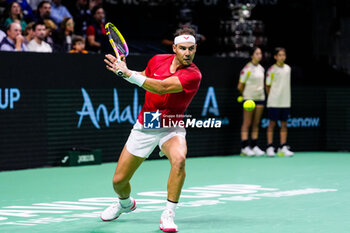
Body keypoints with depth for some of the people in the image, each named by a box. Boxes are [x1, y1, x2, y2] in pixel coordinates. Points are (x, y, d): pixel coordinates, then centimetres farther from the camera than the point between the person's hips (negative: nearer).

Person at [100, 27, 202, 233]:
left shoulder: (193, 75, -20)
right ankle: (126, 203, 42)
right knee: (119, 181, 5)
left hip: (171, 129, -4)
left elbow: (161, 87, -32)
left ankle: (168, 215, -23)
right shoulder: (158, 60, -3)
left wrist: (129, 74, -32)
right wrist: (123, 68, 1)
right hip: (144, 127, 4)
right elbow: (145, 77, 20)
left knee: (179, 159, -37)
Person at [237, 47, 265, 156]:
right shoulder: (247, 69, -9)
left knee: (256, 124, 7)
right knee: (247, 123, -4)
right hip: (249, 98, -6)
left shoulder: (261, 69, 11)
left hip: (260, 98, 6)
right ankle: (244, 147, -4)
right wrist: (245, 95, 6)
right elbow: (240, 86, -5)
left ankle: (254, 146, 10)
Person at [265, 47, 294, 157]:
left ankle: (283, 148, 9)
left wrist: (285, 96, 12)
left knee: (284, 124, 5)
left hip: (285, 101, 5)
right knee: (272, 123, -2)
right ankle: (270, 147, 2)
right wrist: (272, 97, 2)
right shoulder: (272, 69, -5)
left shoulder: (288, 68, 9)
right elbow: (268, 86, 1)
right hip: (274, 102, -5)